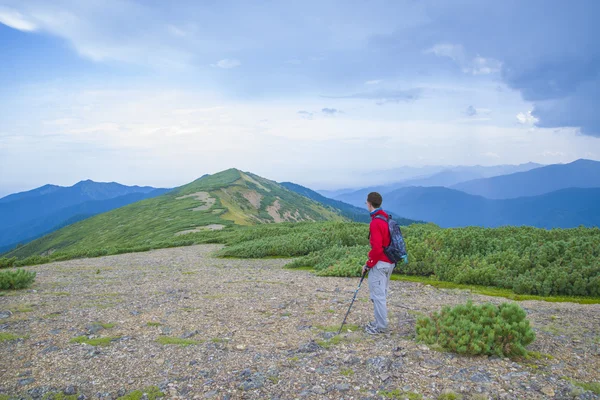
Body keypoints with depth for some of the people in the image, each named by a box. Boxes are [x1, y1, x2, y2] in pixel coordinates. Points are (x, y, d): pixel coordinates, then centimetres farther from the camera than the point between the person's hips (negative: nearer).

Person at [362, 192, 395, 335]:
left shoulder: (376, 222, -20)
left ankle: (381, 326, 7)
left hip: (379, 264, -9)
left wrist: (368, 264, -12)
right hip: (389, 262, 9)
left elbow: (377, 249, -24)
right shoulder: (387, 219, 8)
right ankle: (380, 322, 28)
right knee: (381, 294, 18)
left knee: (377, 295, 0)